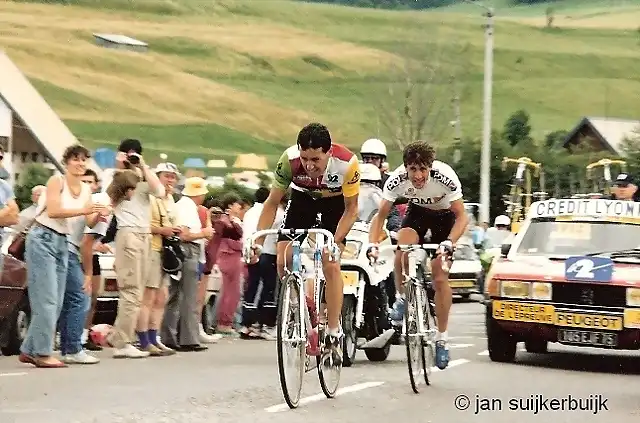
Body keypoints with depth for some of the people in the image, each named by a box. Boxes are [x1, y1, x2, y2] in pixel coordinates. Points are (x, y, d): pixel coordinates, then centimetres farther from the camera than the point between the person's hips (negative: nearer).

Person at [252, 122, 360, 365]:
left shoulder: (347, 163, -36)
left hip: (336, 203, -2)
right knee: (283, 261, -12)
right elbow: (272, 202, -19)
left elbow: (351, 209, -21)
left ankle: (334, 336, -9)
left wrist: (335, 242, -34)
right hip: (302, 198, 2)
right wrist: (258, 242, -28)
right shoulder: (289, 159, -33)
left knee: (331, 265, -16)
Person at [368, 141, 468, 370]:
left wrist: (448, 243, -44)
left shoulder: (446, 177, -35)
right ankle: (401, 298, -4)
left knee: (440, 278, -8)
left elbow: (462, 217, -29)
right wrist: (373, 243, -34)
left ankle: (442, 338, 5)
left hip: (444, 215, -2)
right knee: (402, 245, -30)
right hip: (417, 211, 2)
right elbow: (381, 215, -19)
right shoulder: (397, 179, -29)